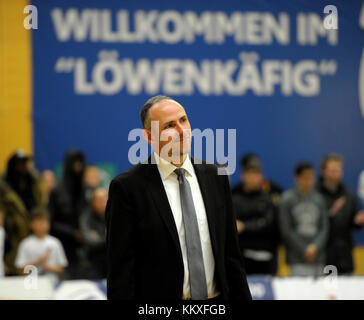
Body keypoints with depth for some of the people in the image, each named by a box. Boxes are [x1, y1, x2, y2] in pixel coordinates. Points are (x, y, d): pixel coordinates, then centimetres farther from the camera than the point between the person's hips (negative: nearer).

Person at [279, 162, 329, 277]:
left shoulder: (318, 199, 9)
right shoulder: (288, 199, -2)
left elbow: (324, 227, 8)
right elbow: (286, 230, -4)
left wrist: (315, 246, -8)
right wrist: (304, 250, -8)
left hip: (318, 258, 4)